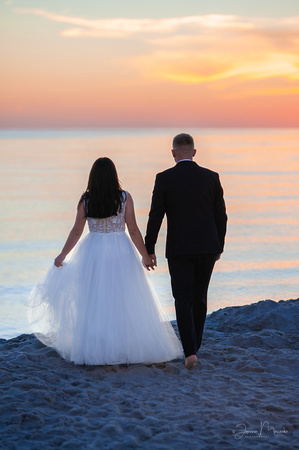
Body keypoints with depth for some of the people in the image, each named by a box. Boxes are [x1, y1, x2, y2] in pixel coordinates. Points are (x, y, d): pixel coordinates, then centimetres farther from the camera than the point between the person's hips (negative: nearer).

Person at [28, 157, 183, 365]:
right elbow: (133, 230, -6)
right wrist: (145, 255, 4)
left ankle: (93, 349, 11)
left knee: (94, 301, 8)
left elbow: (76, 232, 0)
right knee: (125, 301, 5)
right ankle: (126, 346, 6)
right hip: (120, 252, -1)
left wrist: (62, 255, 12)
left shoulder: (86, 201, -2)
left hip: (93, 253, 2)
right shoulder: (124, 198, -6)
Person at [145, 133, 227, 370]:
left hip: (179, 249, -2)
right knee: (199, 298, 17)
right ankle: (193, 346, 26)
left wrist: (149, 249, 3)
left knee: (183, 301, 2)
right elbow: (221, 215, 4)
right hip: (207, 247, 2)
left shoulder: (164, 179, -6)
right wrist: (219, 245, 17)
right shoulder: (211, 177, 0)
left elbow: (155, 217, -6)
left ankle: (190, 352, -12)